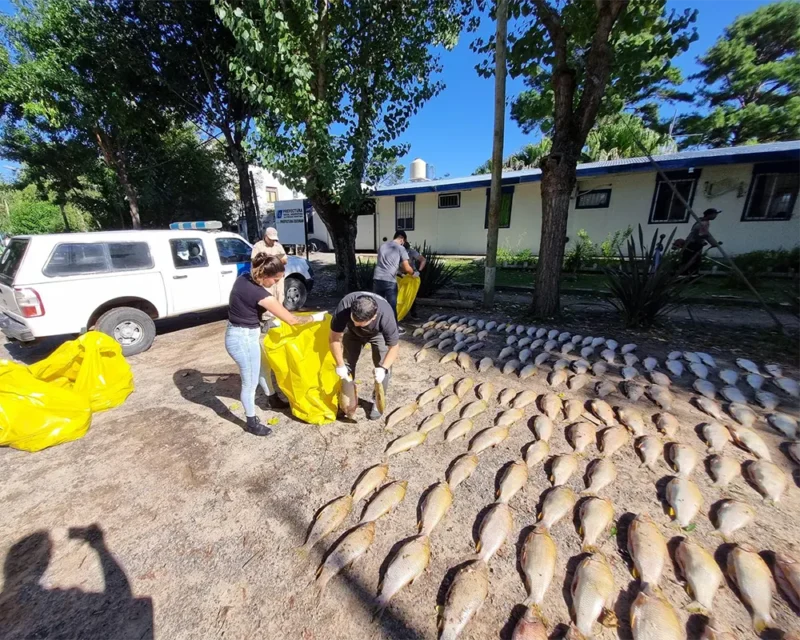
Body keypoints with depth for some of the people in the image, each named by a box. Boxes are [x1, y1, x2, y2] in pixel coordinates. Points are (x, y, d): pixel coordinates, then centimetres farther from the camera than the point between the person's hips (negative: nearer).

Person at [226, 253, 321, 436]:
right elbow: (291, 320, -23)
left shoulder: (243, 278, -4)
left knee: (263, 368, 25)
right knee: (250, 383, 9)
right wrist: (315, 317, -10)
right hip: (243, 339, -9)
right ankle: (251, 423, 29)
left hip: (240, 334, 9)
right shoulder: (260, 294, -28)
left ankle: (273, 400, 47)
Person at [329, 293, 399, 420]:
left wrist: (383, 368, -40)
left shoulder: (386, 315, -43)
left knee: (382, 368, -9)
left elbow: (394, 346, -28)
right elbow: (334, 338, -28)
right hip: (352, 332, 2)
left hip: (378, 334, -1)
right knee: (347, 364, 1)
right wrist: (340, 365, -27)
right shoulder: (344, 306, -41)